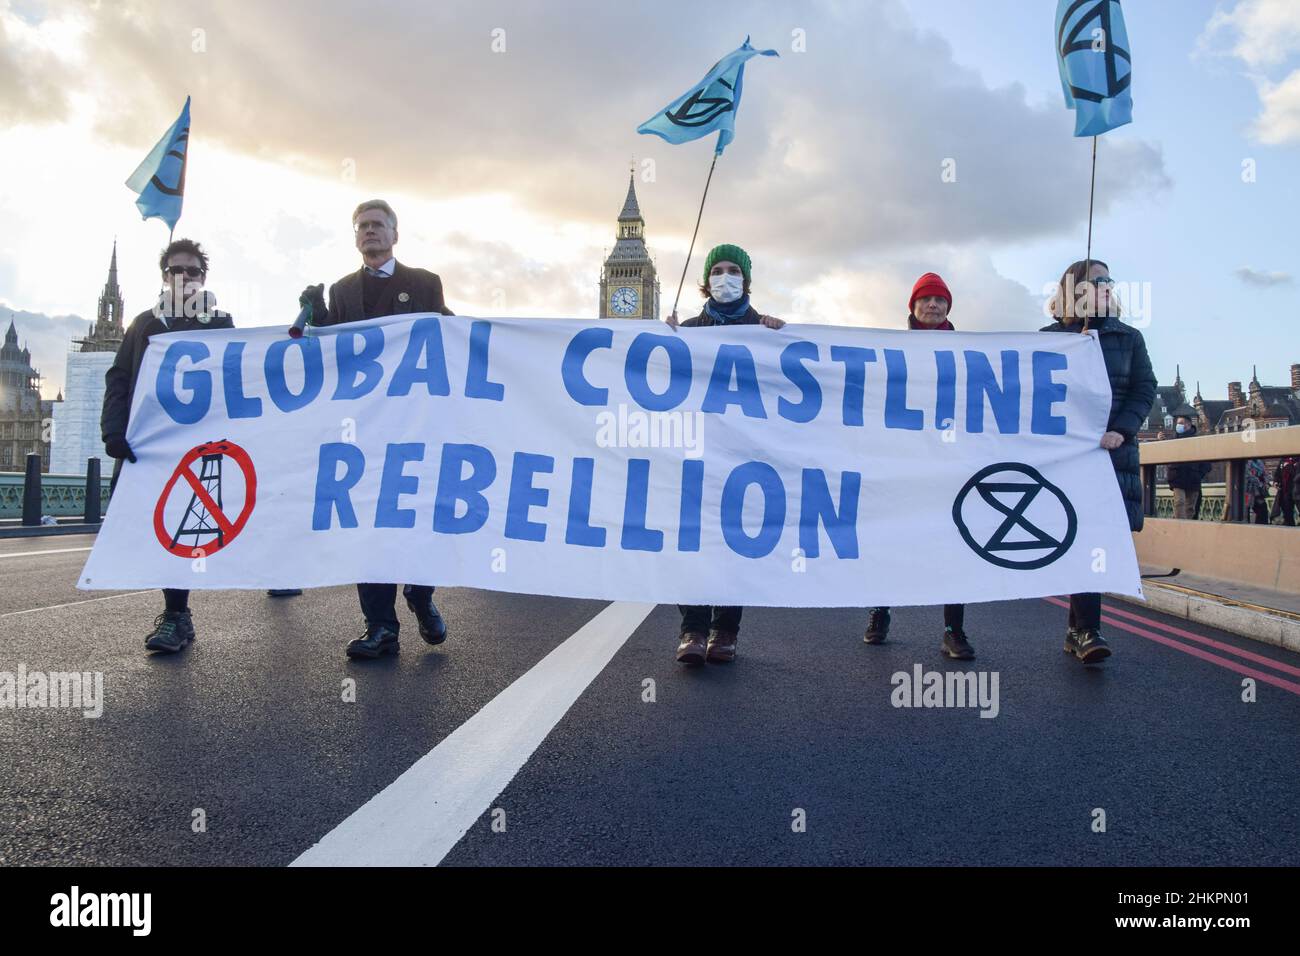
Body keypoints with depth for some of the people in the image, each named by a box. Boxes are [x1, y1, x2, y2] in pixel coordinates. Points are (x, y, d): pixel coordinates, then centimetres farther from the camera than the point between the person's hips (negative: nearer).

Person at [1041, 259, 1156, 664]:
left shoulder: (1128, 338, 13)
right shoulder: (1049, 339, 9)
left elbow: (1145, 389, 7)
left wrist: (1121, 431, -9)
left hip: (1113, 451, 2)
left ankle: (1077, 629, 13)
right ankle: (1087, 630, -12)